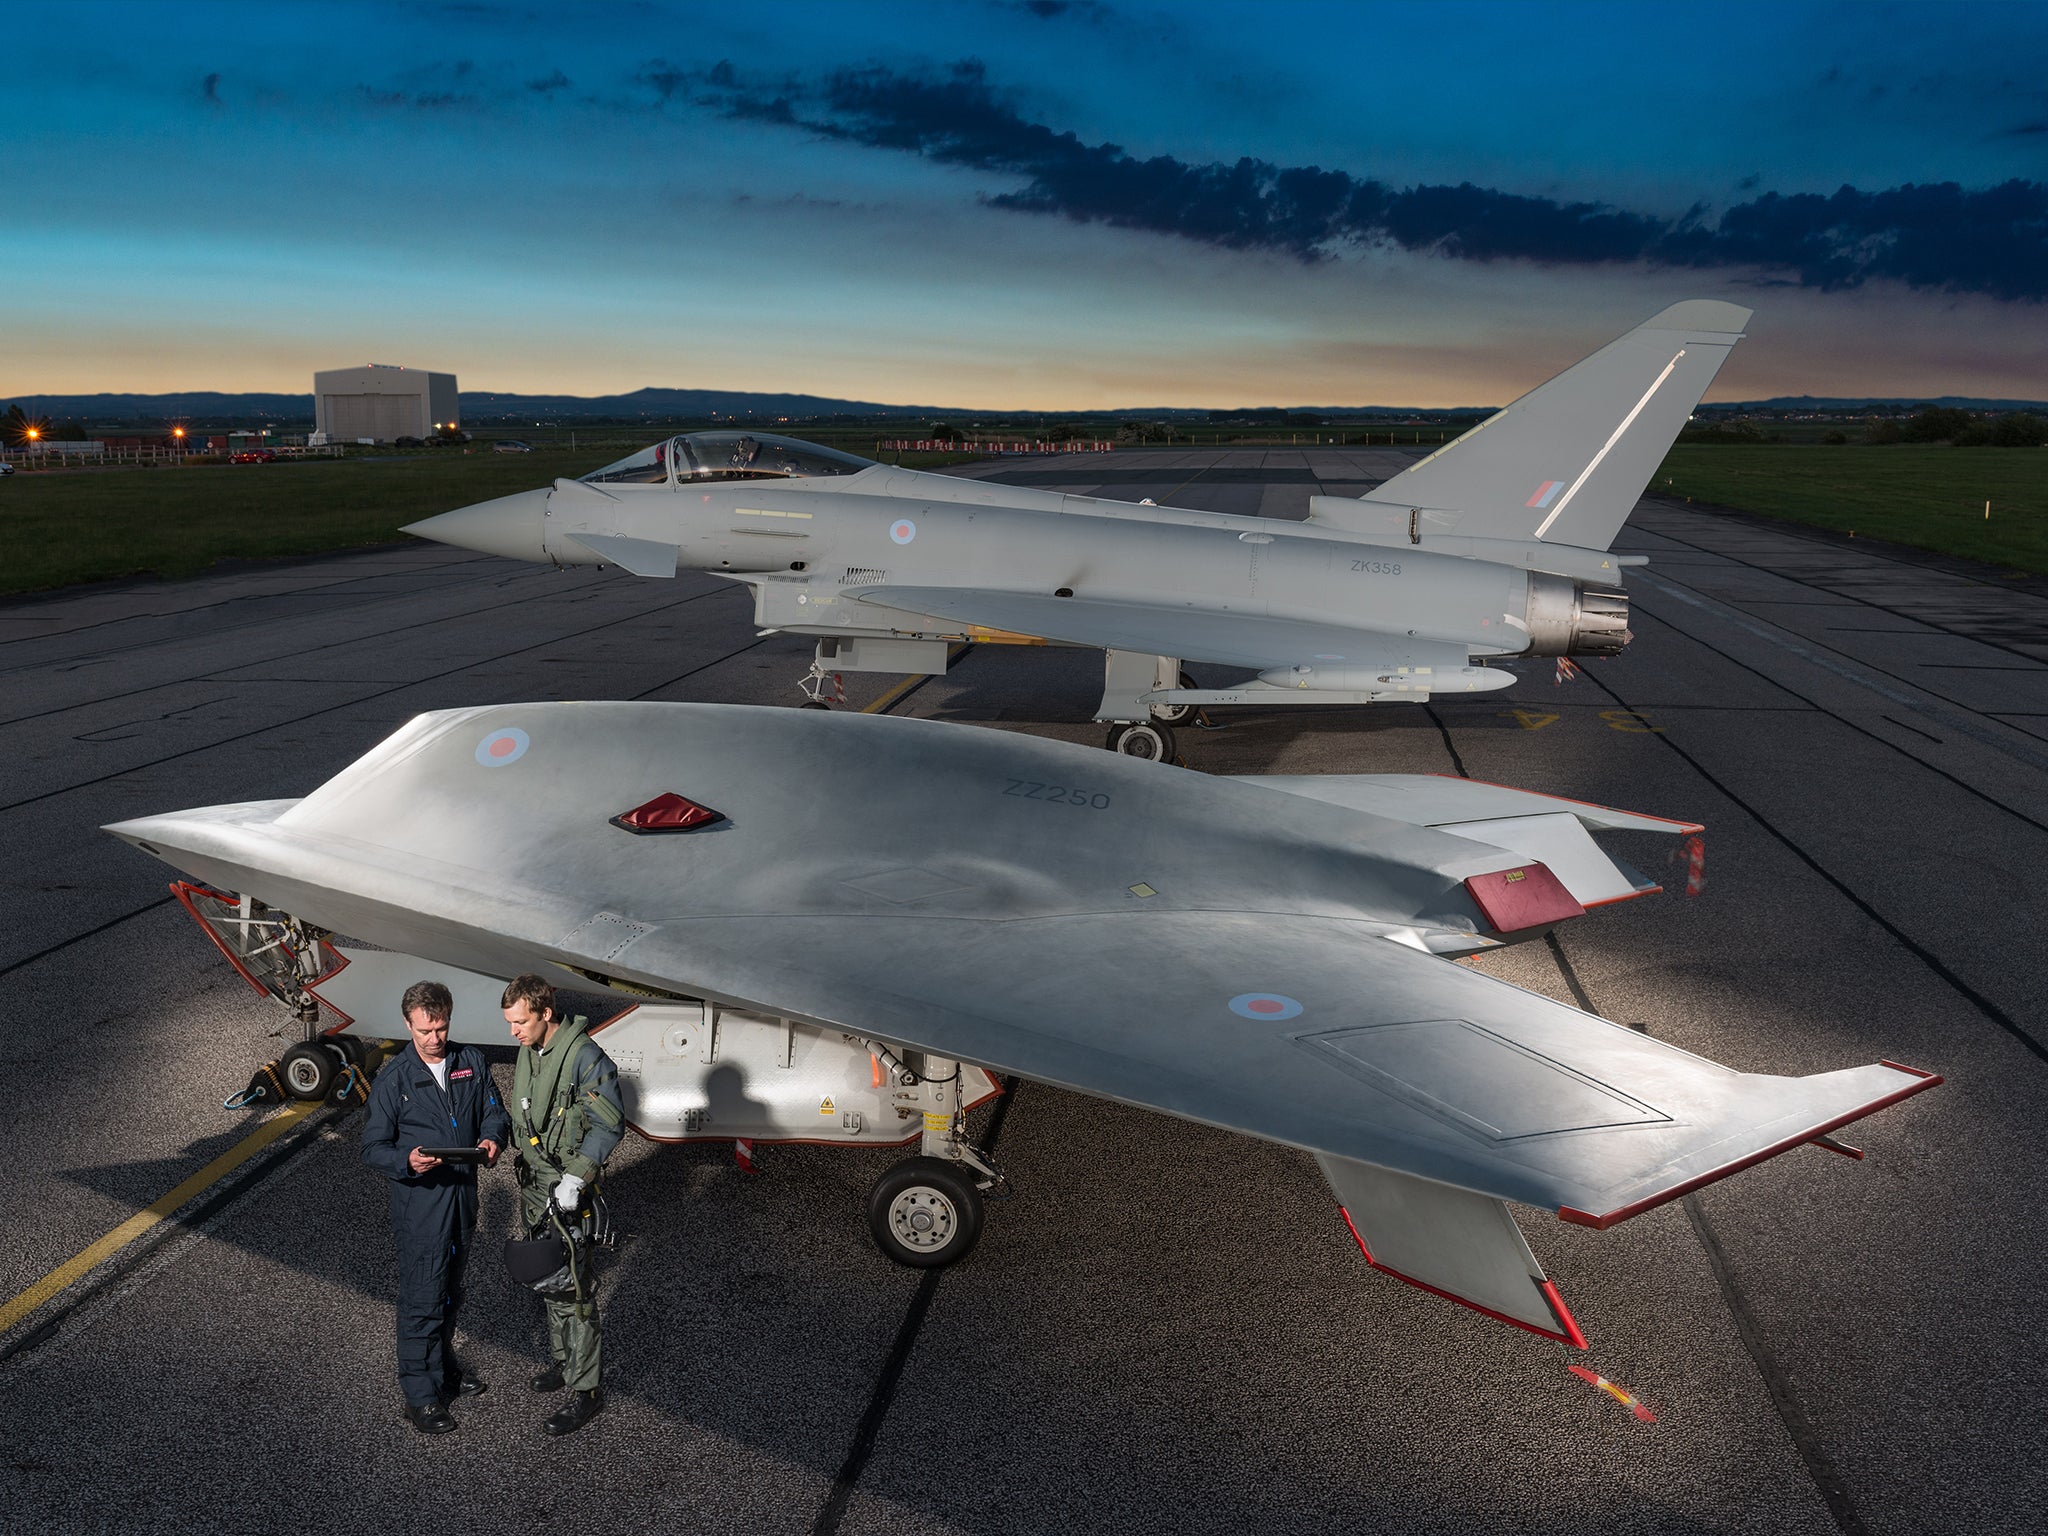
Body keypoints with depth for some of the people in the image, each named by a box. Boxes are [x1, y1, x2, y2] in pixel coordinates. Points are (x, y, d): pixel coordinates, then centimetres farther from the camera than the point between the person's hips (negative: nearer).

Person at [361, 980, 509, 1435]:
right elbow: (373, 1147, -10)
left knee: (451, 1291, 21)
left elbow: (495, 1111, 7)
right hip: (419, 1205, -5)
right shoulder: (393, 1079, -12)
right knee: (422, 1300, 1)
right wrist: (407, 1162, -29)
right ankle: (421, 1394, 15)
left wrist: (492, 1138, -15)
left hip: (463, 1197, 5)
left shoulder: (471, 1062, 0)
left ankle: (444, 1367, 40)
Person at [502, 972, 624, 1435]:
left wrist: (575, 1178, -24)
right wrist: (527, 1168, 19)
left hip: (569, 1189, -8)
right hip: (534, 1185, 8)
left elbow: (609, 1124, -21)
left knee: (574, 1289, -5)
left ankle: (586, 1391, 5)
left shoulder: (585, 1057, -21)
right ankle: (563, 1360, 37)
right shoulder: (527, 1053, 7)